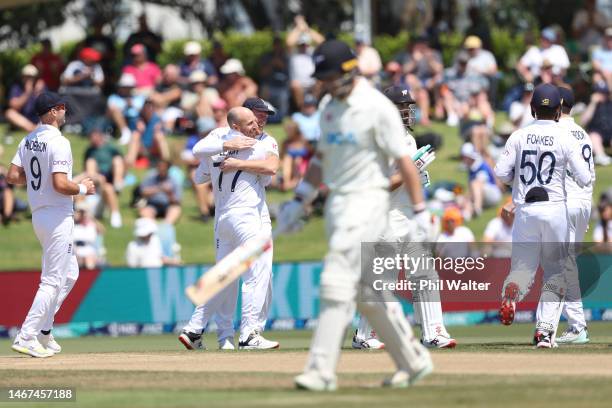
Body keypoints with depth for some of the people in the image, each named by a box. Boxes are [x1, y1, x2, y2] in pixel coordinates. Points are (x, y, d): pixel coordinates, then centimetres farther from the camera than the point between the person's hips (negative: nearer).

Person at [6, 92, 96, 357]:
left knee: (69, 274, 19)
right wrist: (83, 188, -7)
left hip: (38, 214, 9)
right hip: (58, 216, -9)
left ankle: (43, 331, 16)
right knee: (52, 281, -5)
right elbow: (61, 185, -24)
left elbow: (12, 176, 8)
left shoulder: (28, 141, 8)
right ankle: (27, 338, -8)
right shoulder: (59, 142, -18)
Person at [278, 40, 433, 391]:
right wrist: (301, 200, 17)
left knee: (338, 284, -15)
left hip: (367, 200, -8)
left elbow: (404, 161, -13)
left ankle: (322, 371, -16)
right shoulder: (330, 106, 12)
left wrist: (420, 212, -15)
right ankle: (414, 361, 22)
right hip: (337, 202, 8)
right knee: (369, 293, 11)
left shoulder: (377, 107, -12)